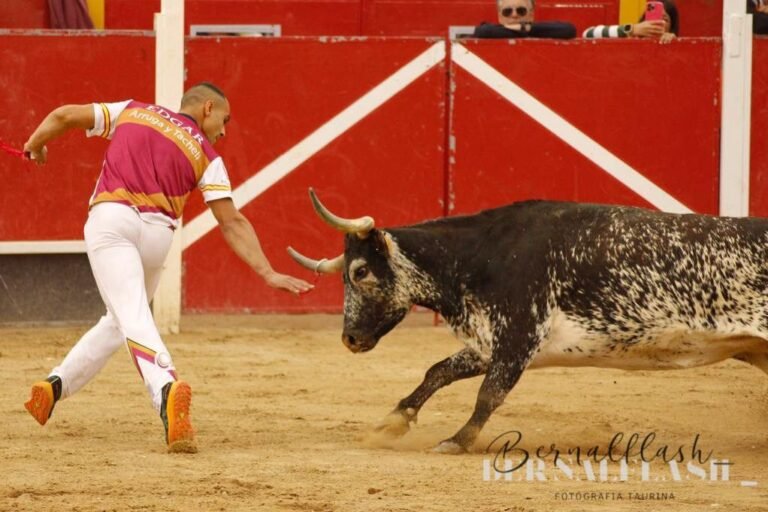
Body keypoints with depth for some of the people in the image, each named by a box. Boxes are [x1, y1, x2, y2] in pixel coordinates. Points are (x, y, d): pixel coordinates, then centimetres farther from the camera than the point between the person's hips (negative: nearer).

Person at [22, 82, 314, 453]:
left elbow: (64, 116, 17)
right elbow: (232, 222, 6)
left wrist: (35, 145, 36)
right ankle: (58, 385, 20)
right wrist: (267, 273, 4)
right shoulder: (205, 154, 14)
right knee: (119, 321, 24)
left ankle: (166, 388, -41)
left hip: (110, 218, -1)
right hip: (157, 232, 1)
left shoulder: (131, 112, 18)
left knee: (132, 318, -18)